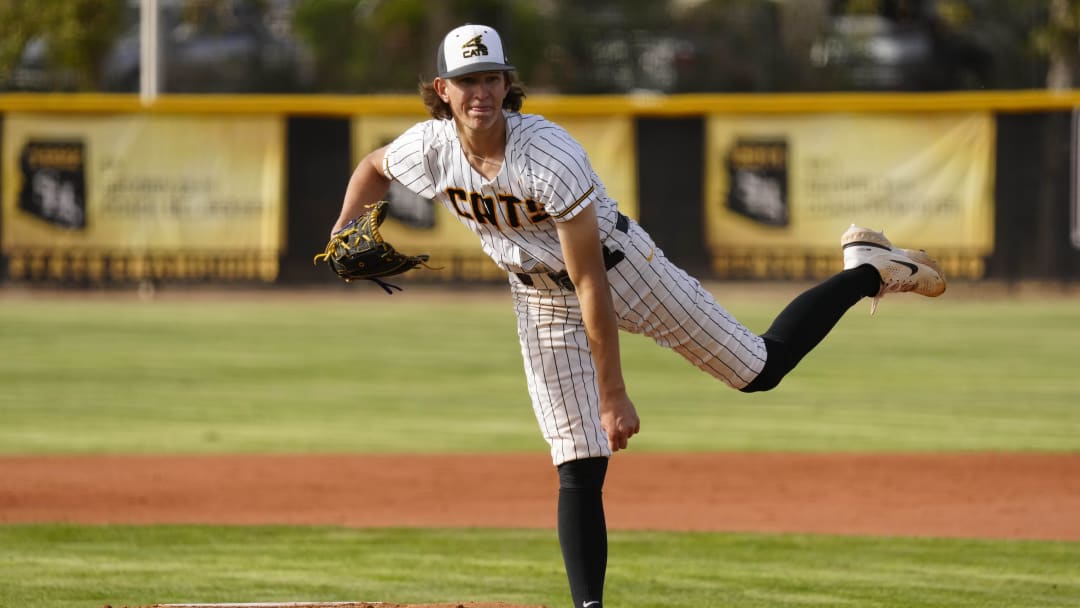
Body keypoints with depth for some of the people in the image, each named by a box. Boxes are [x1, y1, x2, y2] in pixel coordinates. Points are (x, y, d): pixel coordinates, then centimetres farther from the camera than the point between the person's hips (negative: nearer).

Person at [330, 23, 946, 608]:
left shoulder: (549, 156, -34)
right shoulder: (428, 150, -19)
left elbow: (592, 285, -30)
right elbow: (374, 166, 9)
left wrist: (614, 396, -28)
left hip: (620, 267, -4)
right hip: (542, 300, 4)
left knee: (760, 367, 3)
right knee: (579, 469, -5)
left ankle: (868, 271, 23)